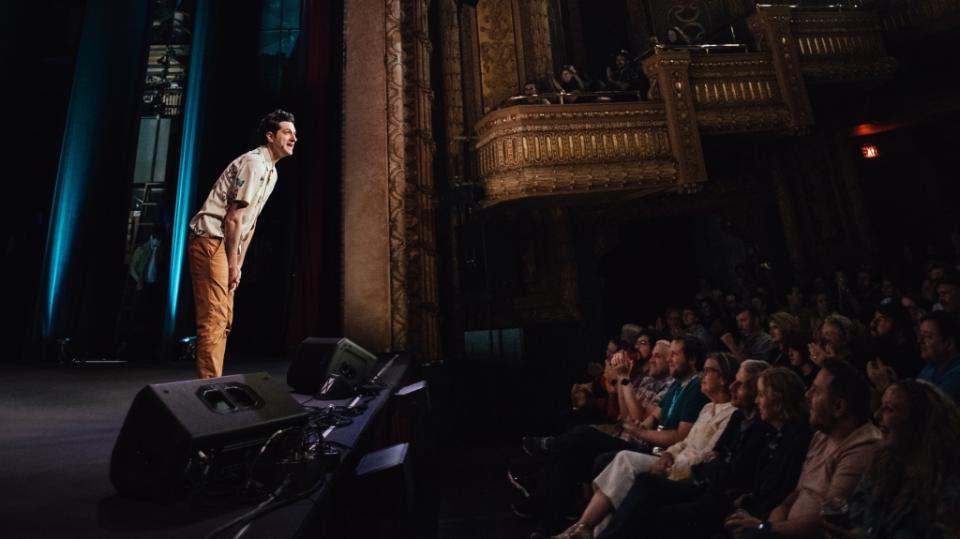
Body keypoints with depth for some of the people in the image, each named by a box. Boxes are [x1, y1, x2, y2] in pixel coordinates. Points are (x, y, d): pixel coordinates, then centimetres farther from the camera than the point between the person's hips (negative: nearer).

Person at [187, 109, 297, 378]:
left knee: (223, 319, 12)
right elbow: (233, 218, -17)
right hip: (211, 242, -10)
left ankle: (213, 383, 21)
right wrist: (233, 264, -14)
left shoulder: (271, 171, 16)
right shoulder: (254, 163, -13)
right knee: (213, 319, -11)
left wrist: (239, 264, 14)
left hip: (223, 245, 10)